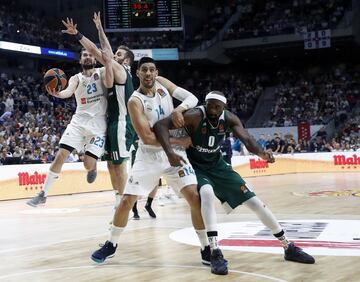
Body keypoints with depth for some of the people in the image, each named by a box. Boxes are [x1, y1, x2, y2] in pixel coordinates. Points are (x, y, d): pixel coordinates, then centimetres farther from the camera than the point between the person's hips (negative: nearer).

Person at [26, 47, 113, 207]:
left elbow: (109, 84, -16)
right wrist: (58, 94, -38)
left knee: (88, 164, -11)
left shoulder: (101, 72, 6)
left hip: (98, 123, -2)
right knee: (60, 155, -10)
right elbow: (69, 91, -14)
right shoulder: (76, 78, 8)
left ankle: (93, 167, 29)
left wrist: (108, 64, -30)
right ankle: (43, 194, -2)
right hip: (79, 121, 2)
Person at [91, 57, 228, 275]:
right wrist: (183, 140, -19)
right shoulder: (135, 101, -16)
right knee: (127, 201, -4)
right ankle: (111, 244, 20)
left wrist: (180, 108, -25)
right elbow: (147, 138, -23)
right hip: (149, 156, -2)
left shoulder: (162, 83, -2)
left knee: (195, 196, -13)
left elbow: (193, 98, -2)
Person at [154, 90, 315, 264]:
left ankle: (288, 247, 12)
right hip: (195, 167, -5)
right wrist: (170, 152, -49)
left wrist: (262, 153, -45)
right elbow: (160, 125, -34)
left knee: (253, 201, 0)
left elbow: (247, 139, -22)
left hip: (217, 165, 5)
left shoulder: (229, 119, -13)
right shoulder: (195, 116, -27)